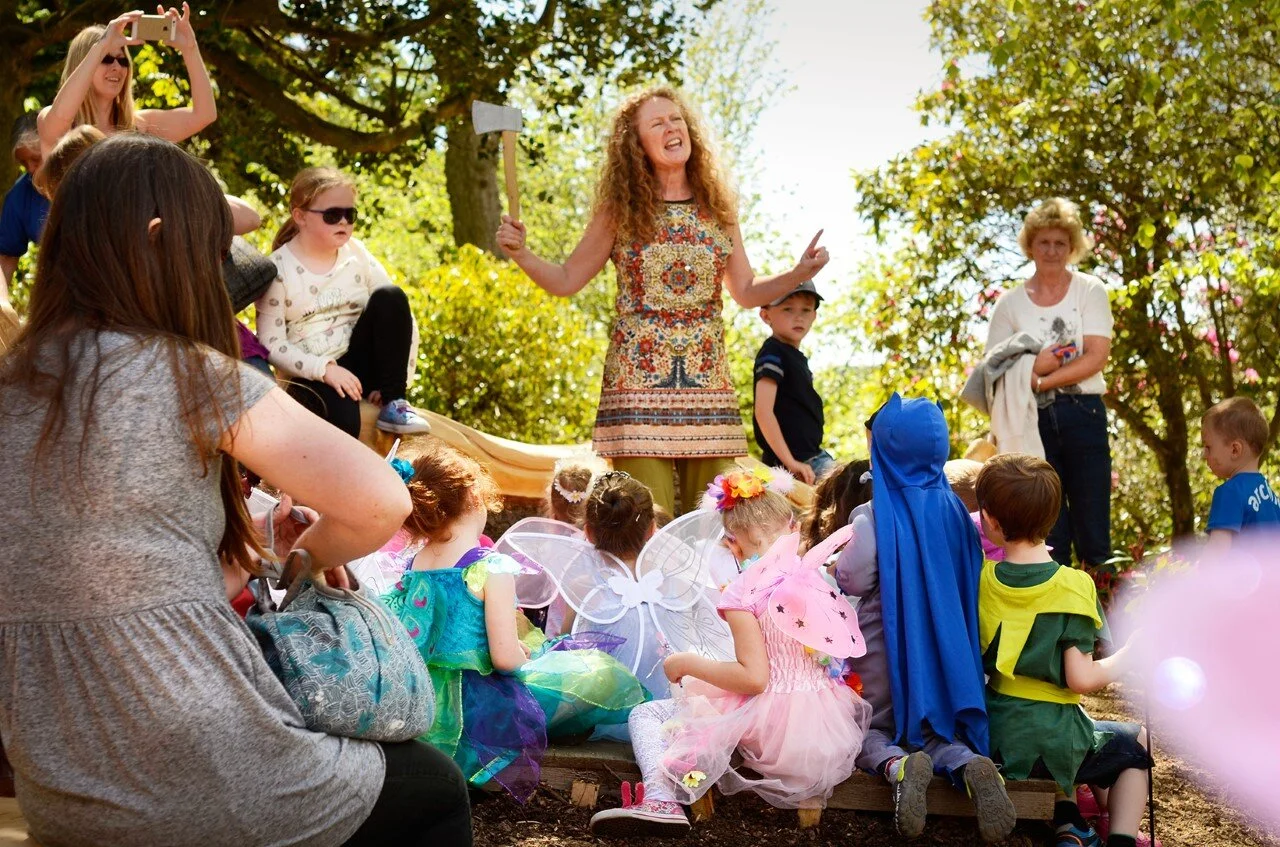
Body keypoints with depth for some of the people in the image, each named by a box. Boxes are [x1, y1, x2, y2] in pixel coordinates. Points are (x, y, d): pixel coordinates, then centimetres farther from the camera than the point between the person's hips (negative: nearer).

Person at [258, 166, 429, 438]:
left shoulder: (357, 254, 3)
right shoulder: (278, 269, -6)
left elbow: (401, 315, -1)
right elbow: (271, 344, -10)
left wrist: (397, 380, -9)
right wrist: (324, 368, -22)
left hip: (360, 362, 5)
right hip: (313, 375, -5)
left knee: (390, 297, -21)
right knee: (342, 419, -38)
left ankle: (394, 404, -15)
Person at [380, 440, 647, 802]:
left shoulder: (413, 562, 1)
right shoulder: (491, 567, -20)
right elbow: (505, 657, -23)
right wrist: (526, 655, 0)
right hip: (478, 702, -7)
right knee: (601, 673, 8)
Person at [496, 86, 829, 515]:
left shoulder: (717, 209, 10)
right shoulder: (620, 212, 3)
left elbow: (746, 291, 17)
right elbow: (566, 280, 7)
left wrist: (801, 272, 4)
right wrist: (520, 253, -9)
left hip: (708, 381, 3)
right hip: (639, 379, -3)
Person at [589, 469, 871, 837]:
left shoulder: (744, 592, -14)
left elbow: (754, 678, -21)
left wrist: (687, 663, -9)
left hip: (771, 720, -7)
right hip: (828, 720, 7)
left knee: (646, 714, 1)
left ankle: (661, 798, -26)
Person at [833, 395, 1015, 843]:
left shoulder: (871, 516, -16)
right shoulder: (951, 509, 0)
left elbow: (850, 580, -15)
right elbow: (969, 578, 8)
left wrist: (840, 553, 5)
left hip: (885, 645, -4)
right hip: (941, 647, 4)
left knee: (872, 730, 14)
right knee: (934, 728, 21)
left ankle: (897, 765, -21)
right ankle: (969, 764, -13)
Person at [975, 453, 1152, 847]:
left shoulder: (979, 579, -8)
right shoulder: (1074, 588, -17)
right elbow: (1081, 679, -17)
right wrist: (1130, 656, -2)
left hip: (993, 732, 4)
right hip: (1049, 738, -4)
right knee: (1136, 744, 25)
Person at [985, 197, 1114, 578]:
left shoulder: (1090, 291, 4)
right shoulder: (1010, 303, 8)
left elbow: (1096, 357, -7)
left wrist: (1039, 380, -14)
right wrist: (1034, 364, -15)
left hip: (1081, 414, -1)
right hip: (1032, 420, 1)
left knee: (1091, 519, 1)